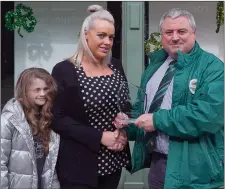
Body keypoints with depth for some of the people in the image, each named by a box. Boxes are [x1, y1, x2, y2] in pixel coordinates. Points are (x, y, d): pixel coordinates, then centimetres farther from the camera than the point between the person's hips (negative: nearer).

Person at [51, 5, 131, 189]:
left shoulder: (116, 66, 6)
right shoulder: (64, 70, -10)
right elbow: (57, 118, -14)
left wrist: (123, 132, -7)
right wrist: (100, 137, -19)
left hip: (113, 161, 5)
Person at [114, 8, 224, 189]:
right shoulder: (156, 64, 11)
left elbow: (210, 113, -25)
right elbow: (143, 104, 19)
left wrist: (158, 119, -23)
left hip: (192, 167, -6)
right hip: (156, 160, 6)